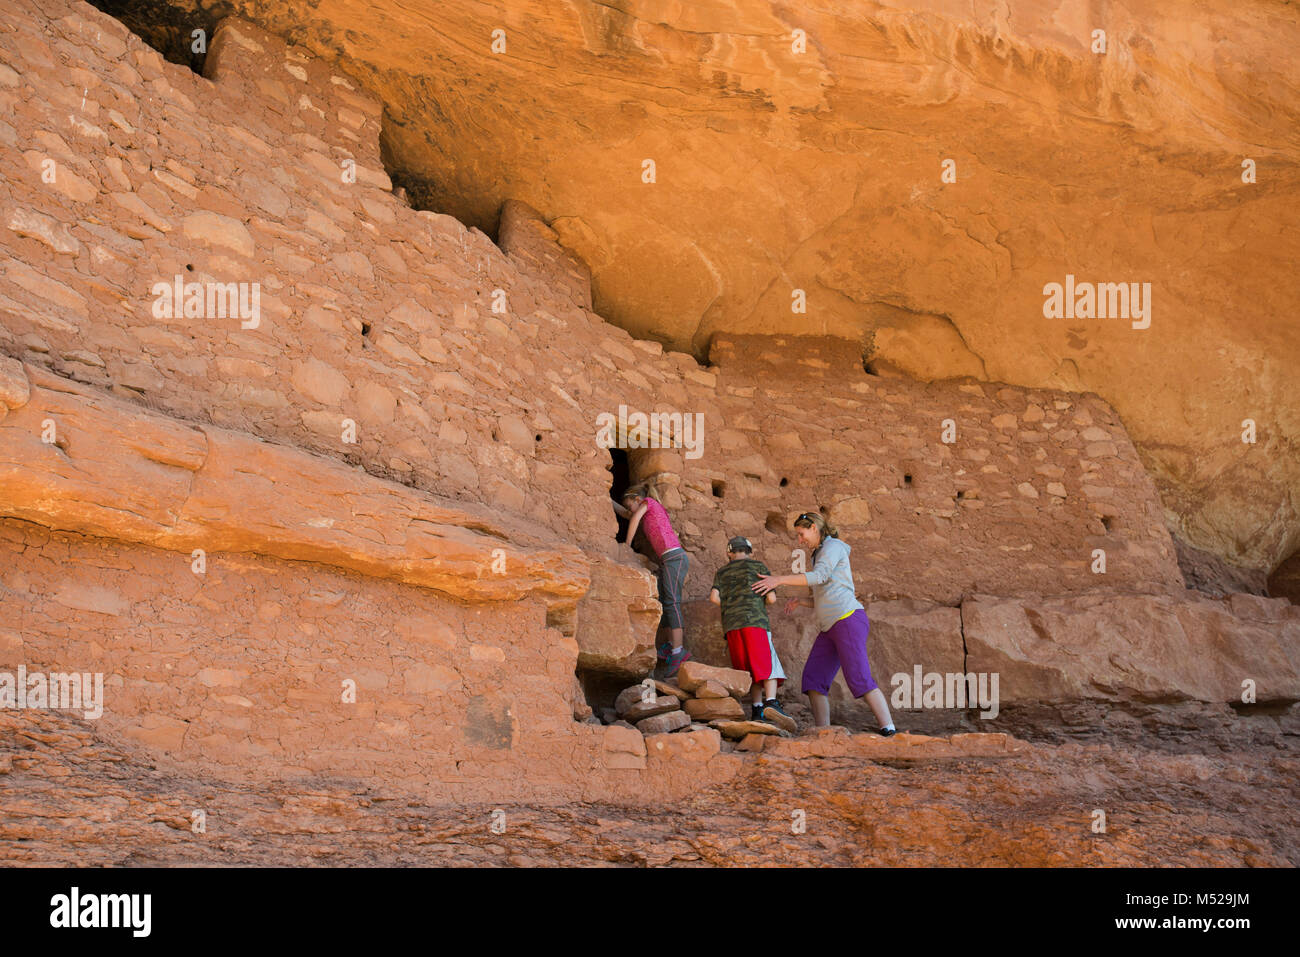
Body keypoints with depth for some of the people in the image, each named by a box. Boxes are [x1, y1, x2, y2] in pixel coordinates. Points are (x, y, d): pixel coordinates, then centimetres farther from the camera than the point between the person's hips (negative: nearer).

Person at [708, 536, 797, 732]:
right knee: (768, 665, -12)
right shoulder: (759, 566, 13)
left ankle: (758, 709, -3)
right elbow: (772, 598, 7)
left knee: (750, 671, 9)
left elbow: (714, 597, 4)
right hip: (755, 621, -4)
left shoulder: (722, 572, 21)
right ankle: (771, 703, -33)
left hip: (731, 626, 4)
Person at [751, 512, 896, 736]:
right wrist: (800, 601, 14)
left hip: (849, 619, -9)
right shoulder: (820, 557, 26)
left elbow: (819, 577, -21)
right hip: (830, 627, 10)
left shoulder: (833, 546, -2)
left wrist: (779, 580, -25)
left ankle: (889, 732, -18)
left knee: (859, 679, -18)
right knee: (812, 679, -1)